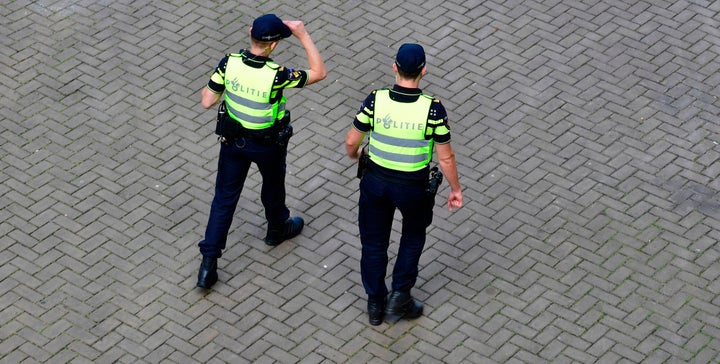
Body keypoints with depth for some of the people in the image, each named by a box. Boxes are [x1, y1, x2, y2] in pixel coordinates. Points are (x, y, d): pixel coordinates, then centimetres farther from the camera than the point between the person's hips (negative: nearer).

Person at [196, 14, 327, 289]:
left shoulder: (229, 63, -22)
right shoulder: (276, 75, -32)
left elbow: (207, 101, -14)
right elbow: (319, 73, -20)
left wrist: (213, 85, 7)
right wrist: (303, 35, -20)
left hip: (233, 139, 3)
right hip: (267, 143, -3)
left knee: (224, 197, 11)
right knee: (273, 185, 27)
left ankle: (208, 263, 9)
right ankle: (278, 229, 55)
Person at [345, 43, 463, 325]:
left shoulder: (376, 101, -18)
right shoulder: (432, 109, -22)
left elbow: (351, 142, -6)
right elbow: (445, 157, -14)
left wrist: (355, 154, 18)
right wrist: (455, 189, 2)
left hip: (375, 181, 1)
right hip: (414, 187, -1)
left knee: (374, 241, 20)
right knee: (413, 237, 27)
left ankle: (375, 302, 33)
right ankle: (400, 296, 24)